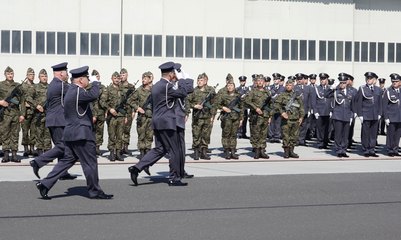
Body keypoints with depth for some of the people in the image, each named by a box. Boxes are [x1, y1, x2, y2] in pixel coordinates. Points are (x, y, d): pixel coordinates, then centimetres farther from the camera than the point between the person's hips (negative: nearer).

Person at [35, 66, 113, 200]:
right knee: (90, 163, 0)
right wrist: (96, 83, -17)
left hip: (71, 134, 10)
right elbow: (93, 95, -34)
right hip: (81, 134, -10)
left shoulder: (72, 90, 15)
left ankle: (45, 184, 10)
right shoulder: (77, 92, -17)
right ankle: (95, 192, 10)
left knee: (67, 160, 13)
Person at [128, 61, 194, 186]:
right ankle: (175, 178, 12)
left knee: (159, 149, 13)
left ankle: (136, 168, 4)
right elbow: (184, 91, -17)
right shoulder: (167, 86, -17)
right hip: (169, 123, -9)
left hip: (158, 122, 9)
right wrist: (182, 78, -4)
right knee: (175, 150, 3)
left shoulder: (156, 86, 13)